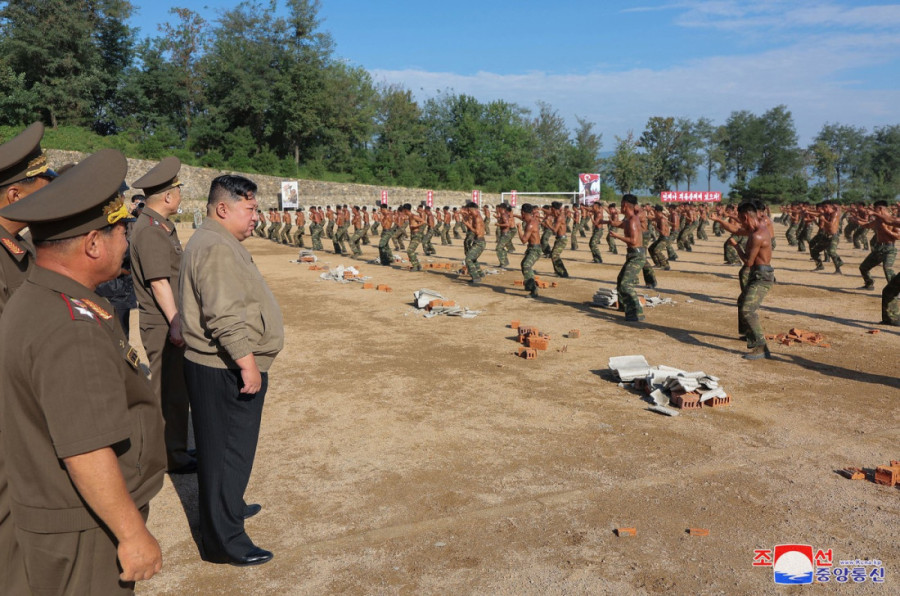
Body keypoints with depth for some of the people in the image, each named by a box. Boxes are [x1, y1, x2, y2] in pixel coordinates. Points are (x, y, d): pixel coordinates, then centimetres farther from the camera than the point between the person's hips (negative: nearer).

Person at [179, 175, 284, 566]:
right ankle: (223, 541, 12)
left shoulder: (217, 242, 15)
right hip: (226, 372, -11)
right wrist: (248, 364, -24)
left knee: (228, 449, 24)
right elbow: (226, 318, -28)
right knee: (228, 452, 0)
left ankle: (228, 507, 42)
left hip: (225, 369, 11)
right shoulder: (217, 248, -21)